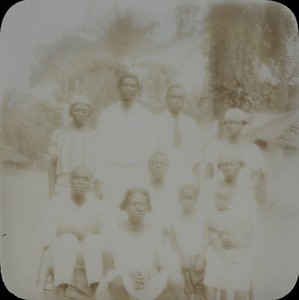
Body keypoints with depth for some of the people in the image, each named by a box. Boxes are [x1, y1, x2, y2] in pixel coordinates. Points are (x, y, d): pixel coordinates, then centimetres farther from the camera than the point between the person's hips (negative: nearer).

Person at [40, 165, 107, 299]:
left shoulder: (98, 206, 3)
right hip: (61, 253, -1)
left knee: (93, 240, -31)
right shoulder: (57, 203, -1)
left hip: (90, 255, 1)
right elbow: (47, 237, -8)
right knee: (68, 239, -34)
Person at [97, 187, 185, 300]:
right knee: (118, 280, -39)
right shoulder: (112, 231, 0)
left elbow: (156, 267, 2)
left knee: (176, 280, -27)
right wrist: (129, 276, -22)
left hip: (148, 290, 2)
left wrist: (146, 278, -22)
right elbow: (107, 269, -3)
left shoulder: (154, 233, 7)